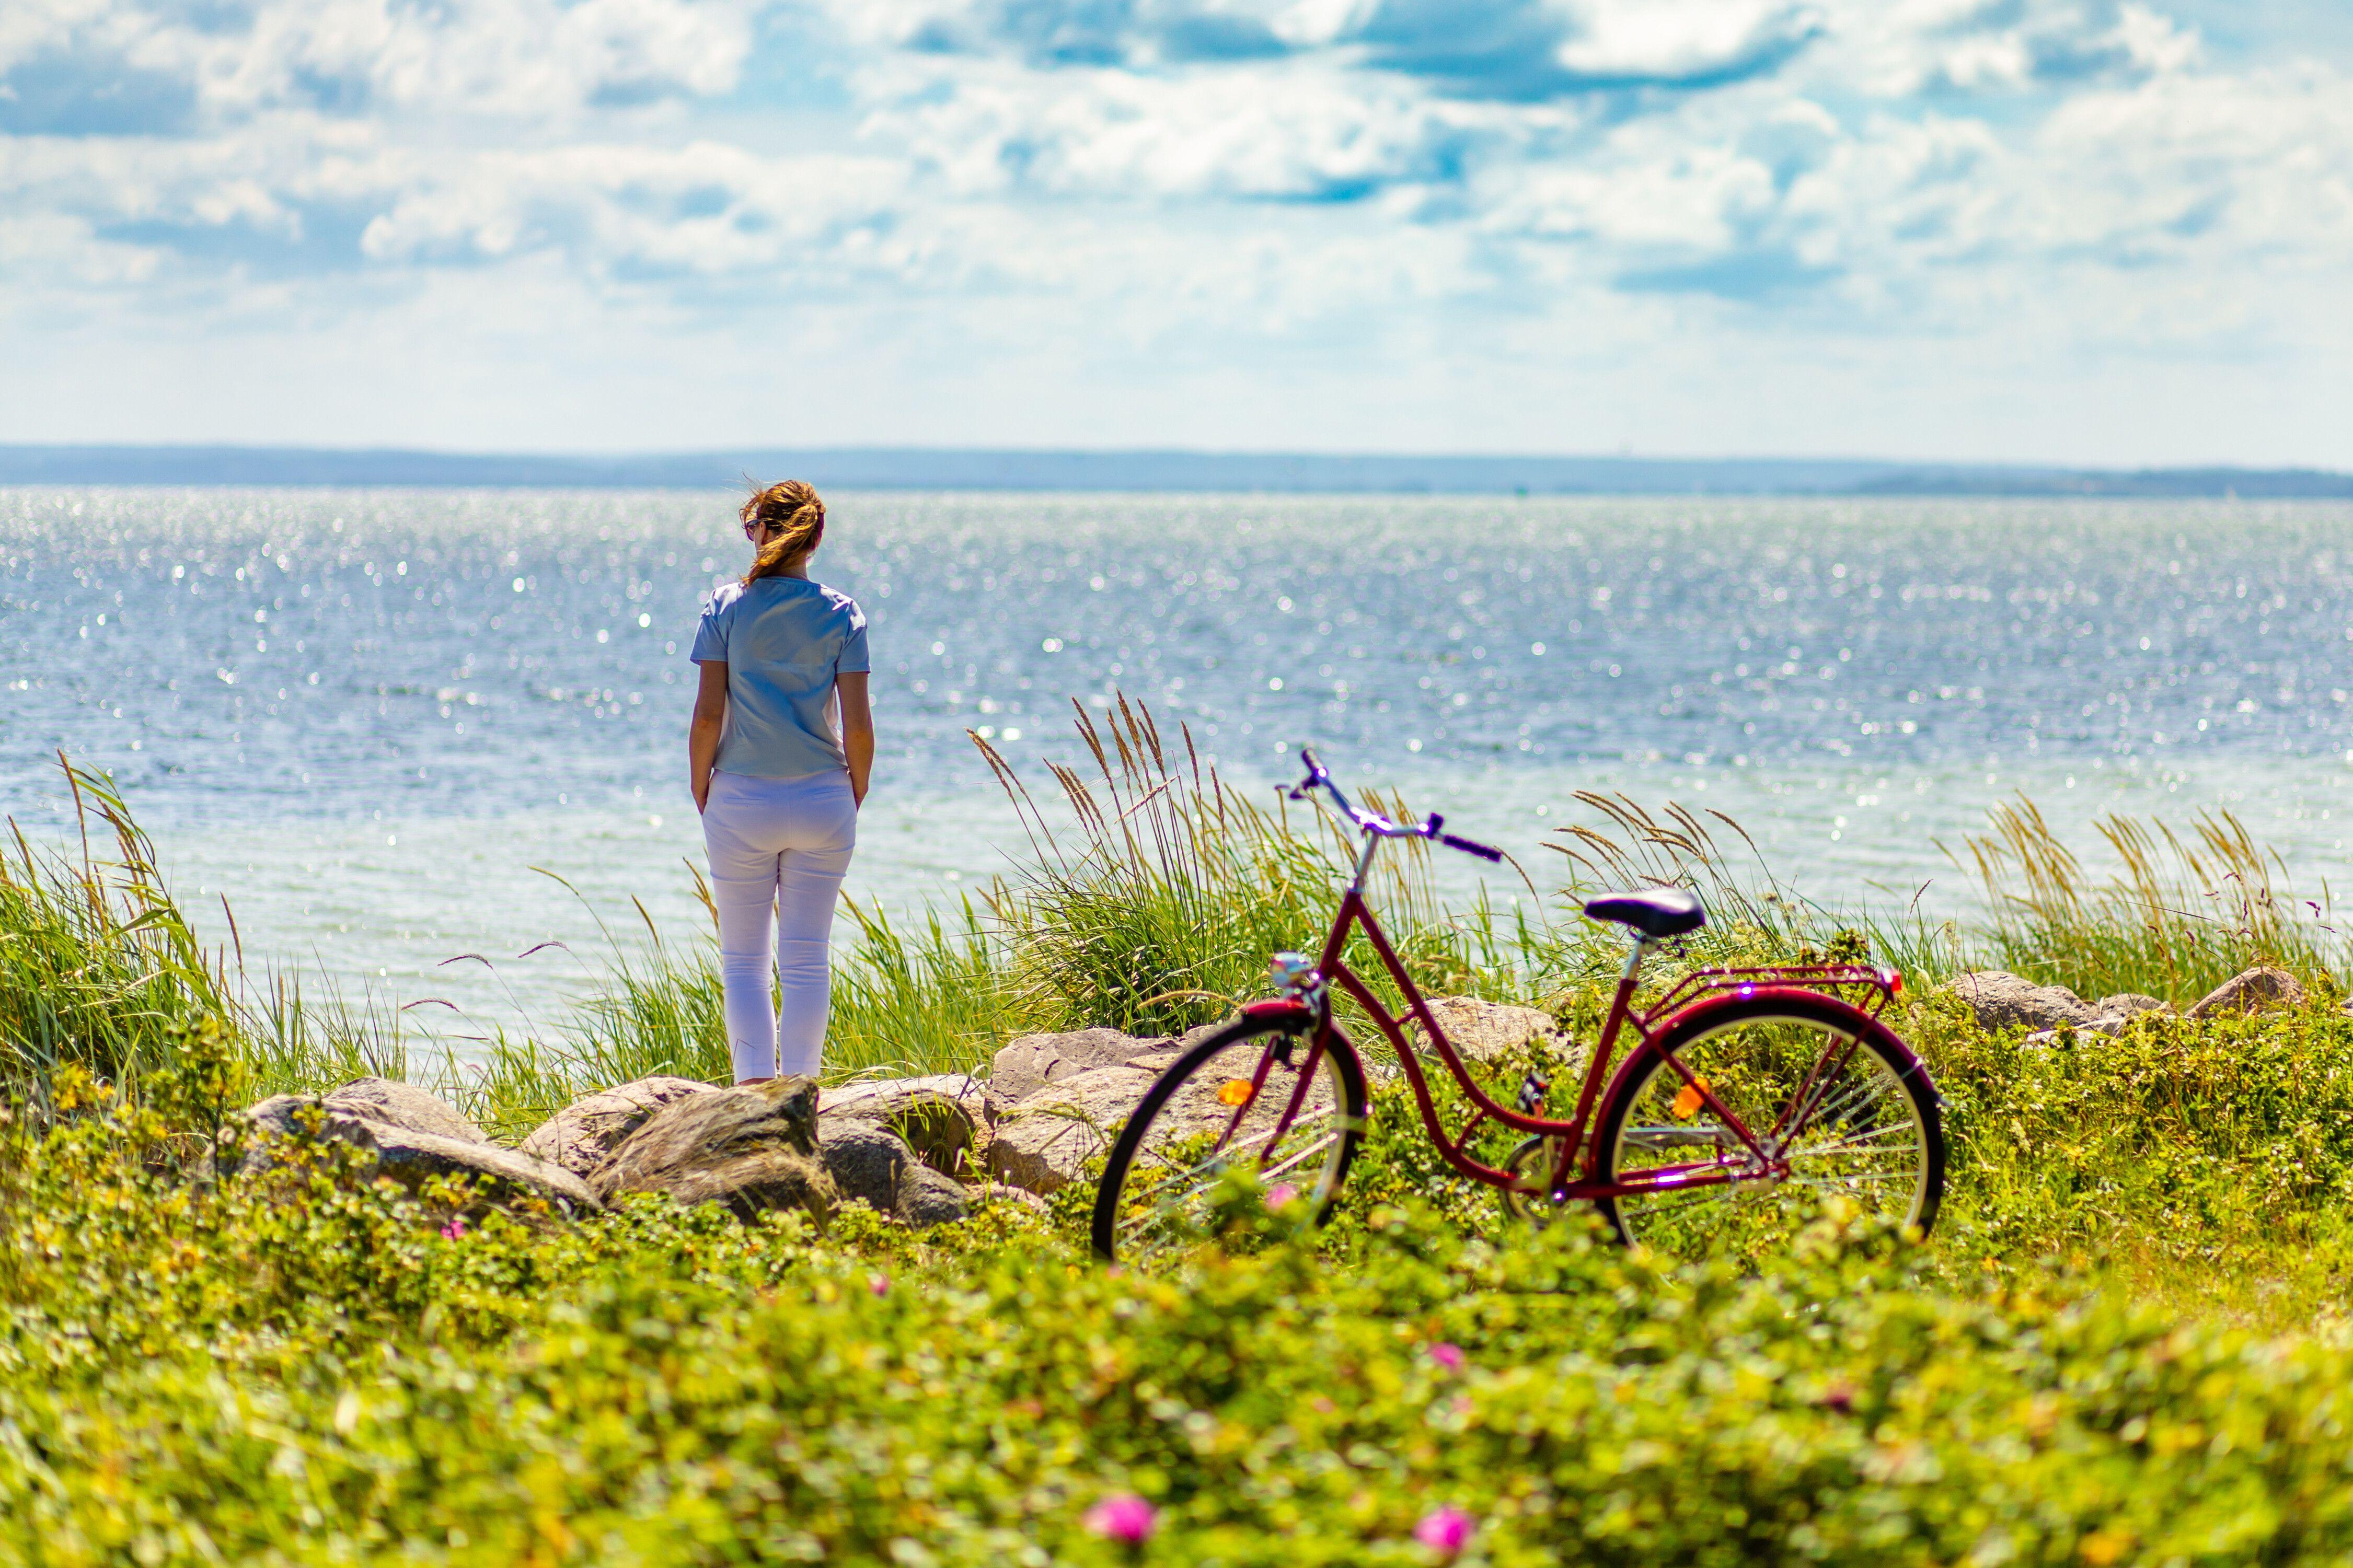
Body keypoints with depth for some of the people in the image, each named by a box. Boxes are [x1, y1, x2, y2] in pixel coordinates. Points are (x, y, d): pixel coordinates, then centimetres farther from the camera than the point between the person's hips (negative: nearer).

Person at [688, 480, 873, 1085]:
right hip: (822, 802, 1)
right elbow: (858, 726, -5)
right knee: (808, 959, 7)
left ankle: (754, 1085, -4)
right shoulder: (840, 613, -2)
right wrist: (856, 795, 9)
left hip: (742, 802, -1)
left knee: (743, 958, 8)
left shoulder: (727, 607, -4)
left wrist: (700, 790, 5)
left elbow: (708, 715, -7)